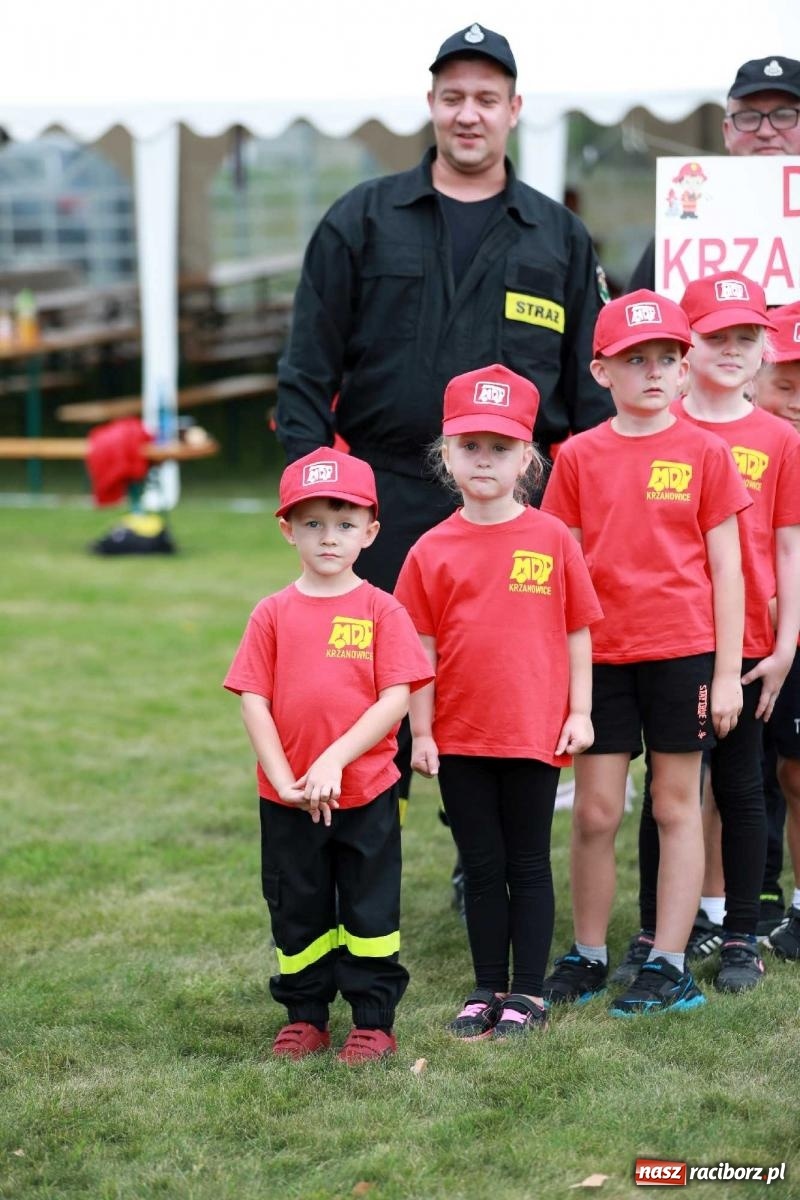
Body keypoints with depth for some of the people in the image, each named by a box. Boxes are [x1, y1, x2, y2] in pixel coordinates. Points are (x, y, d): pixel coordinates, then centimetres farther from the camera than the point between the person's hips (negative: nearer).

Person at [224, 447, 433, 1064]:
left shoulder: (382, 610, -4)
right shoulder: (273, 613, 2)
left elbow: (396, 699, -11)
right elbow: (254, 700, -1)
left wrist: (334, 760, -18)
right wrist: (282, 778, -11)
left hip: (367, 789, -2)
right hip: (288, 798, 2)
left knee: (369, 909, 6)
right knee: (297, 911, 12)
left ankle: (374, 1021, 16)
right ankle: (305, 1017, 25)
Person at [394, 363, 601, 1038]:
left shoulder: (552, 540, -3)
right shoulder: (432, 551, 0)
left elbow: (577, 631, 2)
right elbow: (421, 647, 2)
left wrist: (579, 711, -2)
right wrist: (421, 731, 0)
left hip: (534, 731, -1)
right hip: (459, 735, 2)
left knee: (528, 865, 8)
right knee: (482, 867, 11)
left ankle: (528, 994, 16)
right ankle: (488, 991, 21)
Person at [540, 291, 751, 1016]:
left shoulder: (704, 452, 0)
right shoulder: (580, 456, 3)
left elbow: (725, 567, 1)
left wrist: (728, 672, -3)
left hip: (682, 652, -1)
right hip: (601, 656, 1)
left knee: (677, 806, 6)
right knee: (595, 813, 4)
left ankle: (668, 966, 11)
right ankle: (588, 957, 17)